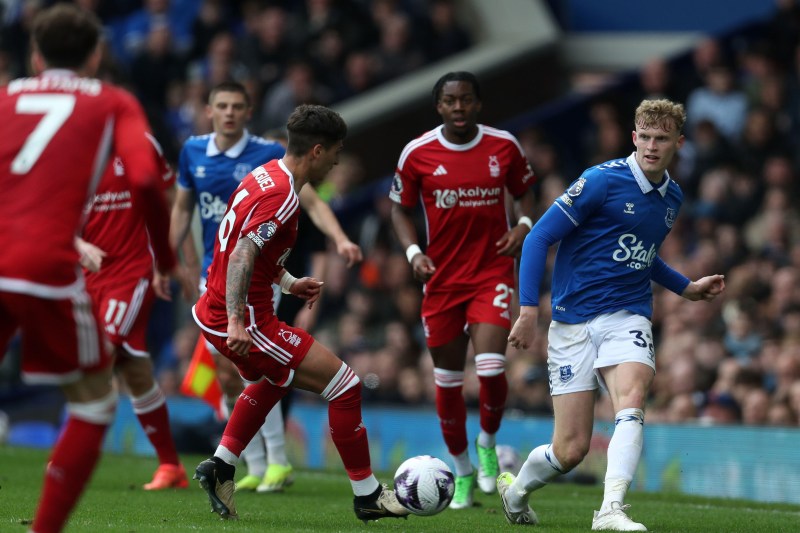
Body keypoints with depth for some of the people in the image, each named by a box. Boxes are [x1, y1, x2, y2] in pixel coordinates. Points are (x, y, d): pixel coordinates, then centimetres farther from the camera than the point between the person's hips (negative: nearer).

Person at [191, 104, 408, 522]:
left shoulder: (265, 175, 10)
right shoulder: (282, 196, -20)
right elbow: (242, 255, -29)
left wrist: (288, 283, 21)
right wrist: (236, 322, -34)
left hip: (214, 312, 10)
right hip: (249, 323, -10)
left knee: (272, 381, 37)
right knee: (345, 384, -5)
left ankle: (220, 467, 28)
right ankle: (366, 495, 3)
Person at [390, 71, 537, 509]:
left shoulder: (504, 146, -2)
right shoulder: (417, 153, -4)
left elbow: (524, 191, 14)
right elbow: (400, 209, 7)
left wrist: (524, 224, -6)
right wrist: (413, 252, -9)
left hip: (493, 272, -1)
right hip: (441, 277, 1)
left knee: (490, 367, -18)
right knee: (447, 380, 6)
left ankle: (487, 443, 12)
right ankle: (462, 473, 24)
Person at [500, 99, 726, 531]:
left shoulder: (672, 197, 12)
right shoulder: (602, 180, -10)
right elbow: (538, 238, -9)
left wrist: (687, 288, 20)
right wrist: (529, 309, -16)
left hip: (628, 317, 4)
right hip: (574, 322, -4)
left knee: (631, 397, -30)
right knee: (571, 450, -4)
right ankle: (515, 488, 27)